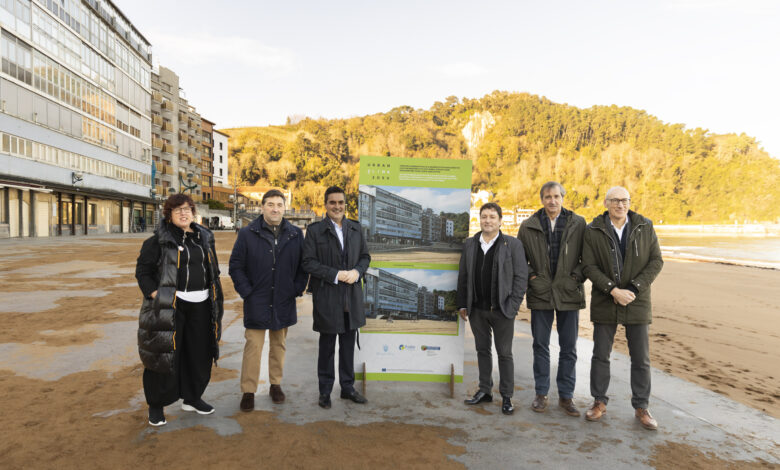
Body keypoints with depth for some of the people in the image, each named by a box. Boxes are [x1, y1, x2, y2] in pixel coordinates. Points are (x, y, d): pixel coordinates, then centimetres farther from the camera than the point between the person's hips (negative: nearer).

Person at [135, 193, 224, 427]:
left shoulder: (204, 238, 11)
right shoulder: (158, 240, -4)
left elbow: (213, 271, 18)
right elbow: (143, 271, -3)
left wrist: (215, 299, 12)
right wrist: (155, 295, -14)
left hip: (200, 305, 5)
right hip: (169, 306, -5)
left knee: (199, 354, 11)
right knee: (164, 355, 0)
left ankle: (192, 398, 29)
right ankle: (156, 405, 18)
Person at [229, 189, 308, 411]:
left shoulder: (295, 235, 4)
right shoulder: (247, 234, -2)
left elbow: (303, 265, 10)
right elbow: (235, 266, 1)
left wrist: (297, 289, 1)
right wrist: (246, 291, -6)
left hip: (283, 302, 3)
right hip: (256, 303, -2)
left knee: (279, 345, 14)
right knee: (253, 347, 0)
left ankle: (276, 385, 30)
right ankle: (248, 391, 13)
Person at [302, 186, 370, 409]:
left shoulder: (355, 228, 9)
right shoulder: (315, 230, -4)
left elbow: (365, 256, 12)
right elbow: (308, 262, -9)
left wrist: (357, 271, -9)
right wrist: (336, 275, -17)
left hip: (352, 297, 4)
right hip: (327, 297, -3)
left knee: (348, 345, 14)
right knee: (327, 346, 9)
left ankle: (347, 387, 29)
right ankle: (325, 391, 24)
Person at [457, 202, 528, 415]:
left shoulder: (513, 244, -3)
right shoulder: (469, 244, 7)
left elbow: (521, 276, -5)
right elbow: (463, 276, 9)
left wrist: (513, 306, -11)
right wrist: (462, 304, 5)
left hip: (501, 310, -3)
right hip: (476, 309, 4)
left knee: (504, 353, 6)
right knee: (482, 350, 15)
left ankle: (507, 397, 18)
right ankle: (485, 390, 28)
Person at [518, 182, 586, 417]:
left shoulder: (578, 224, 1)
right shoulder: (529, 226, 1)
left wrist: (577, 277, -7)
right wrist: (530, 276, -2)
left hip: (569, 294, 0)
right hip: (540, 294, 0)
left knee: (569, 348, 8)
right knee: (540, 346, 9)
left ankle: (566, 395, 22)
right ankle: (541, 393, 22)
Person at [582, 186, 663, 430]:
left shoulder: (645, 227, 0)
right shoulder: (593, 231, -4)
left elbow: (656, 262, -2)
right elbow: (589, 266, -8)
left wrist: (633, 289, -14)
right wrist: (614, 290, -18)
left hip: (637, 302, 1)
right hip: (604, 302, 0)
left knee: (641, 358, 8)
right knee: (600, 355, 8)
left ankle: (641, 407, 24)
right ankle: (599, 402, 24)